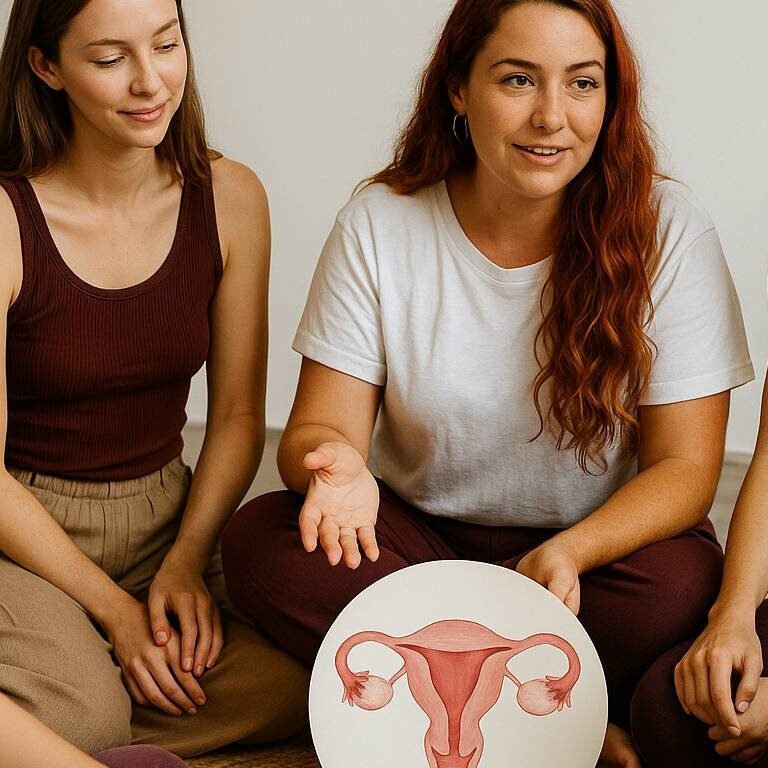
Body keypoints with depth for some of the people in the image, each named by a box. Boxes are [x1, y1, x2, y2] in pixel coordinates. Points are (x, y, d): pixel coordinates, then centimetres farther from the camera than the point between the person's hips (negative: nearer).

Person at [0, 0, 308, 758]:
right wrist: (113, 609, -14)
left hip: (168, 513, 5)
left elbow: (238, 415, 2)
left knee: (290, 686, -20)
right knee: (80, 711, -32)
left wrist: (187, 560, -12)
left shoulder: (230, 198, -3)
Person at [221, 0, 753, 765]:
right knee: (259, 543, -26)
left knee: (680, 585, -34)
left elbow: (685, 465, -11)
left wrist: (570, 552, -30)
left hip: (603, 544, -2)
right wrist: (335, 465, -33)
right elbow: (321, 424, -7)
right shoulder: (377, 225, -7)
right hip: (417, 539, 3)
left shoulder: (666, 230, -11)